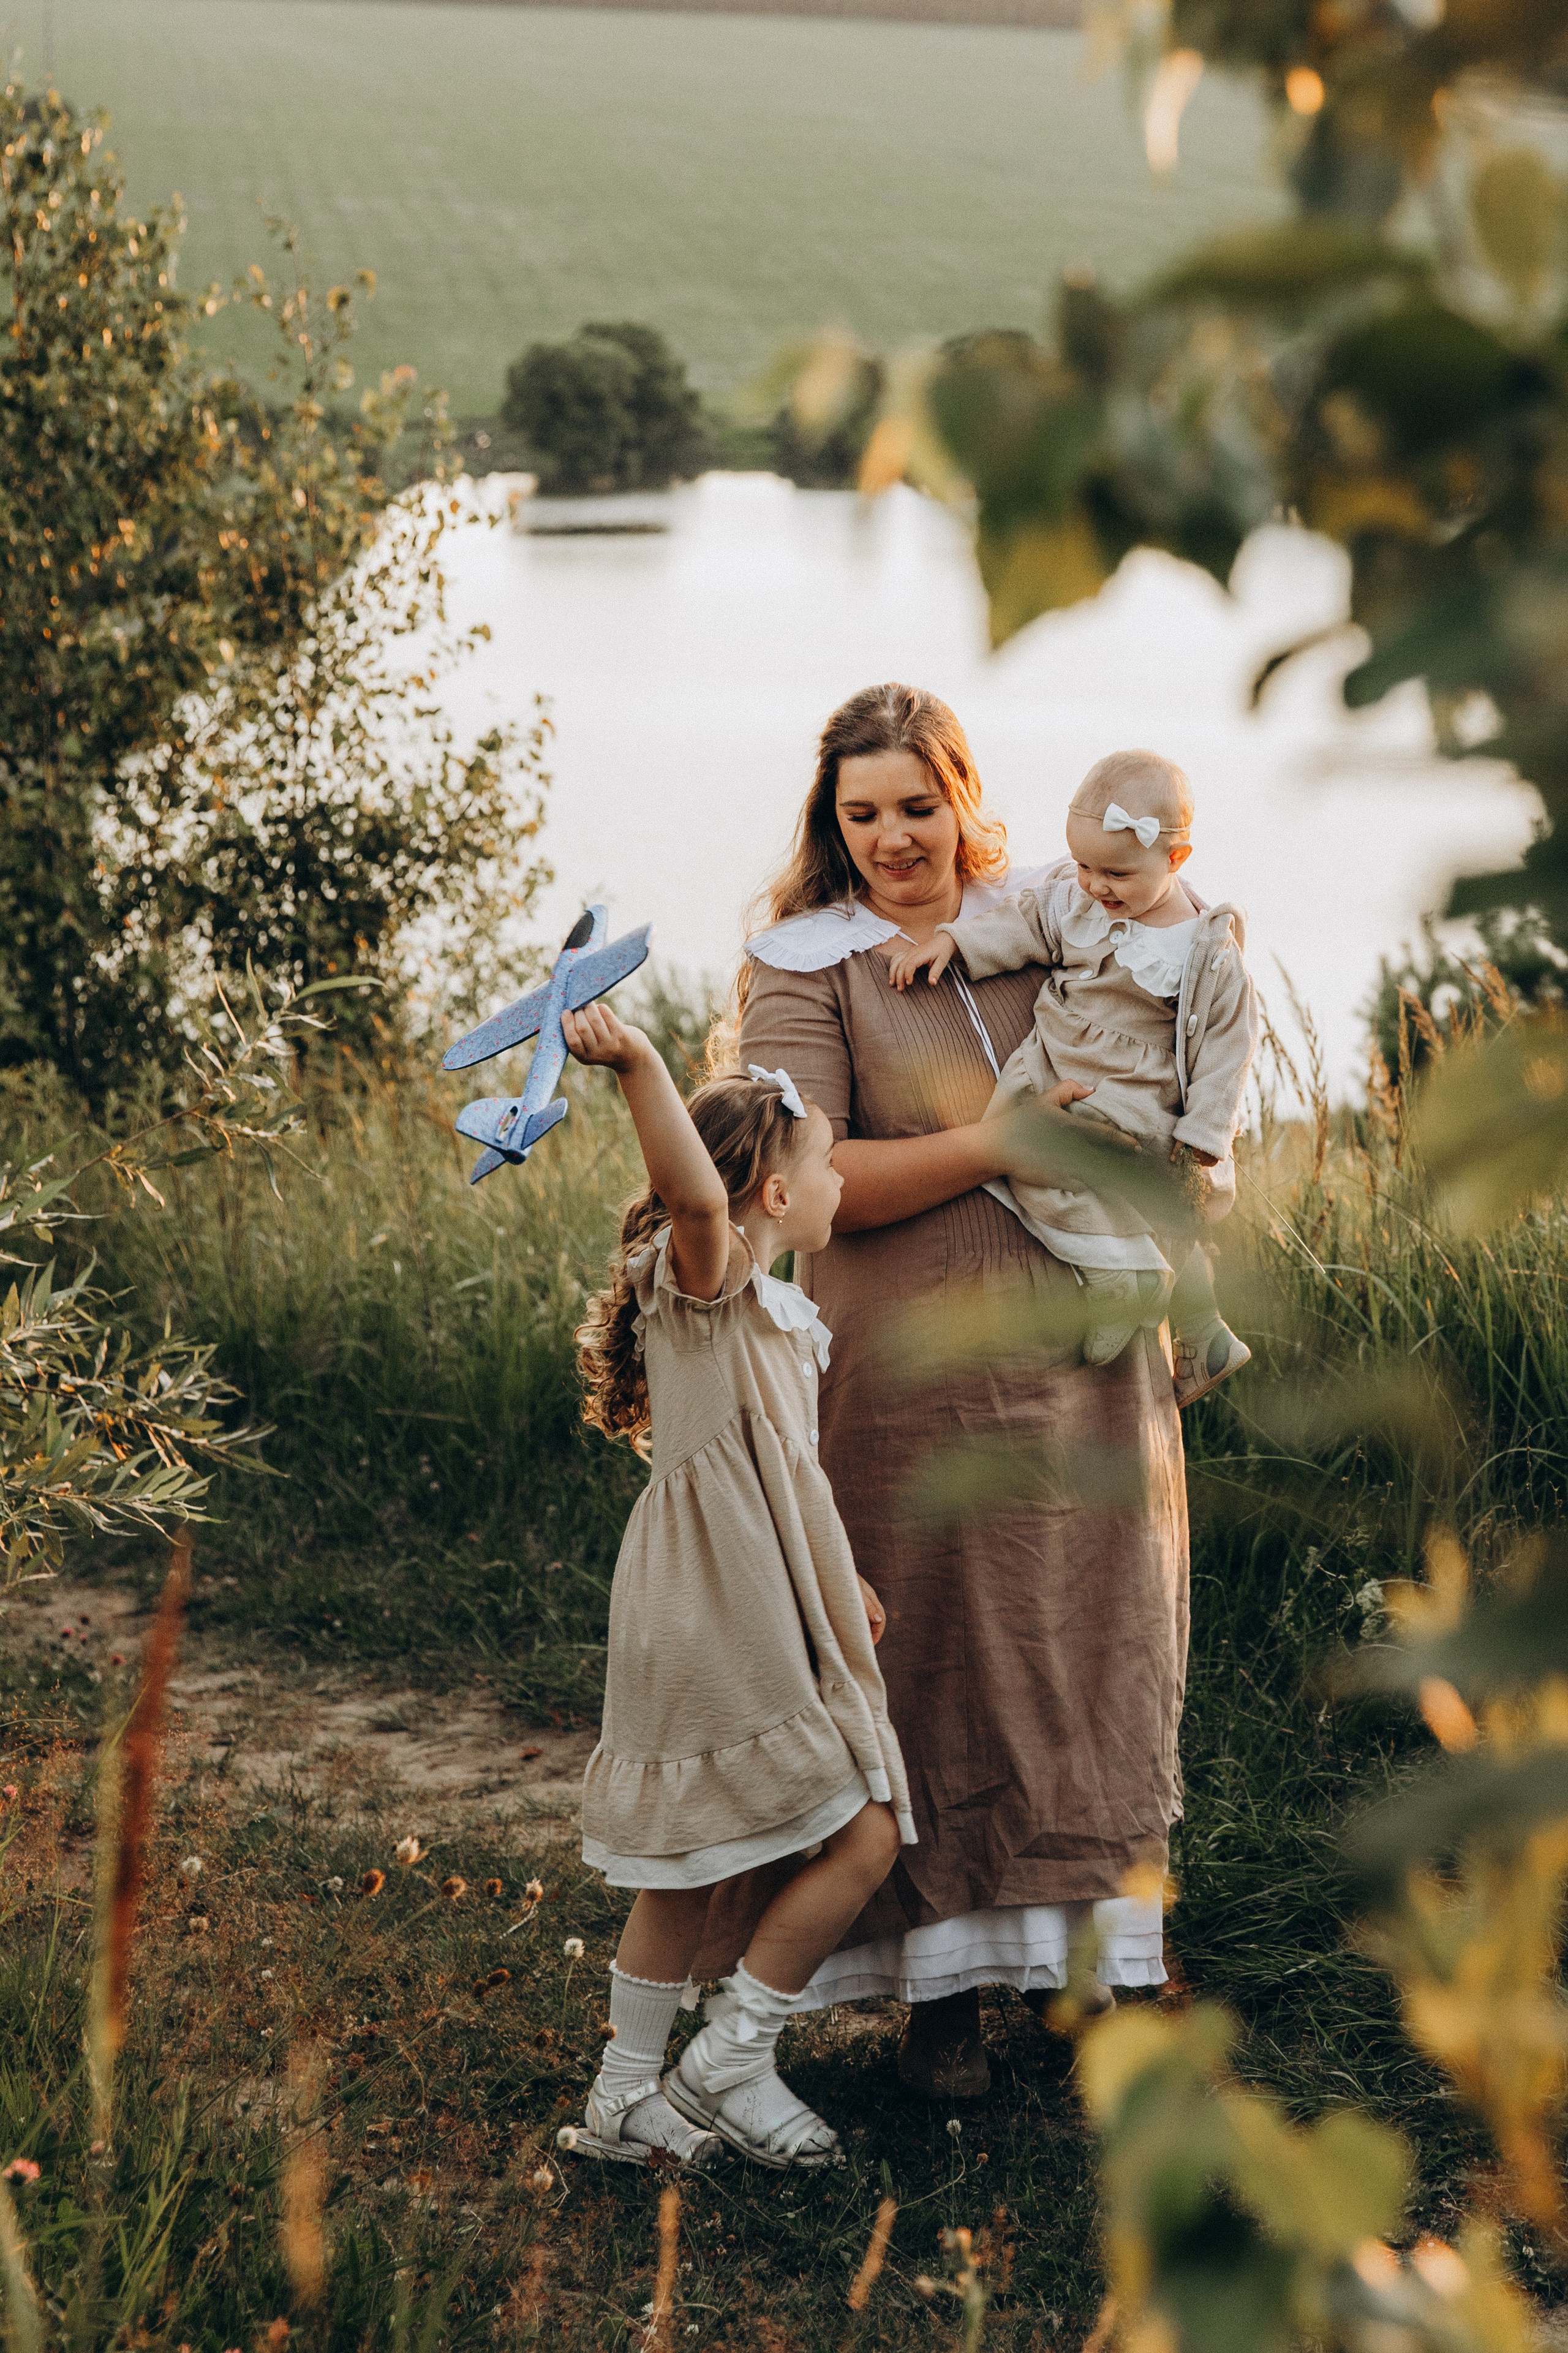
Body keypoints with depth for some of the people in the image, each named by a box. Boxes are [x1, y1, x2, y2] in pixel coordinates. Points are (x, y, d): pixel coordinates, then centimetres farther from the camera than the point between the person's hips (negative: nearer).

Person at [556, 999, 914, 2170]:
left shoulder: (775, 1311, 19)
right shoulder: (703, 1277, -13)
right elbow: (697, 1196, -37)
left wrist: (839, 1578, 28)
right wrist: (639, 1067, -53)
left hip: (754, 1617, 10)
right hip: (719, 1622, -10)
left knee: (688, 1871, 15)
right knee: (864, 1834, -7)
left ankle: (628, 2097, 25)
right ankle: (730, 2059, 3)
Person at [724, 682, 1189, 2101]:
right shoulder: (809, 967, -1)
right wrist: (997, 1146, -17)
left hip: (1086, 1373, 3)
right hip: (912, 1382, -3)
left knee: (1087, 1661, 7)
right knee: (930, 1678, 1)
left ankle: (1082, 1956, 19)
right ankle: (943, 1990, 12)